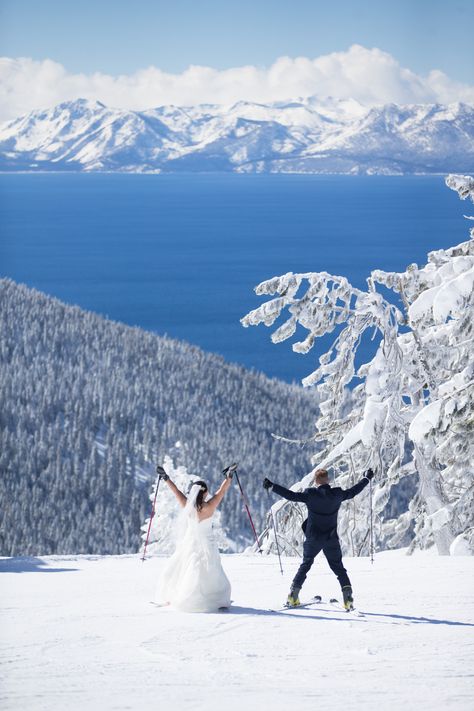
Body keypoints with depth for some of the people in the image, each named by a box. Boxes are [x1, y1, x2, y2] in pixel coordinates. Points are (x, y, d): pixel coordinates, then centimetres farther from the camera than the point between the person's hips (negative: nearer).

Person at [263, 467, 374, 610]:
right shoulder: (337, 494, -6)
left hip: (313, 538, -1)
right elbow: (353, 492, 9)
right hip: (331, 539, 1)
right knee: (338, 567, 10)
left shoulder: (310, 494, -12)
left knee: (305, 565, 16)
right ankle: (347, 596, -4)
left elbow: (291, 495, -15)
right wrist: (367, 479, 24)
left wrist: (272, 487, -10)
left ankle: (293, 595, 12)